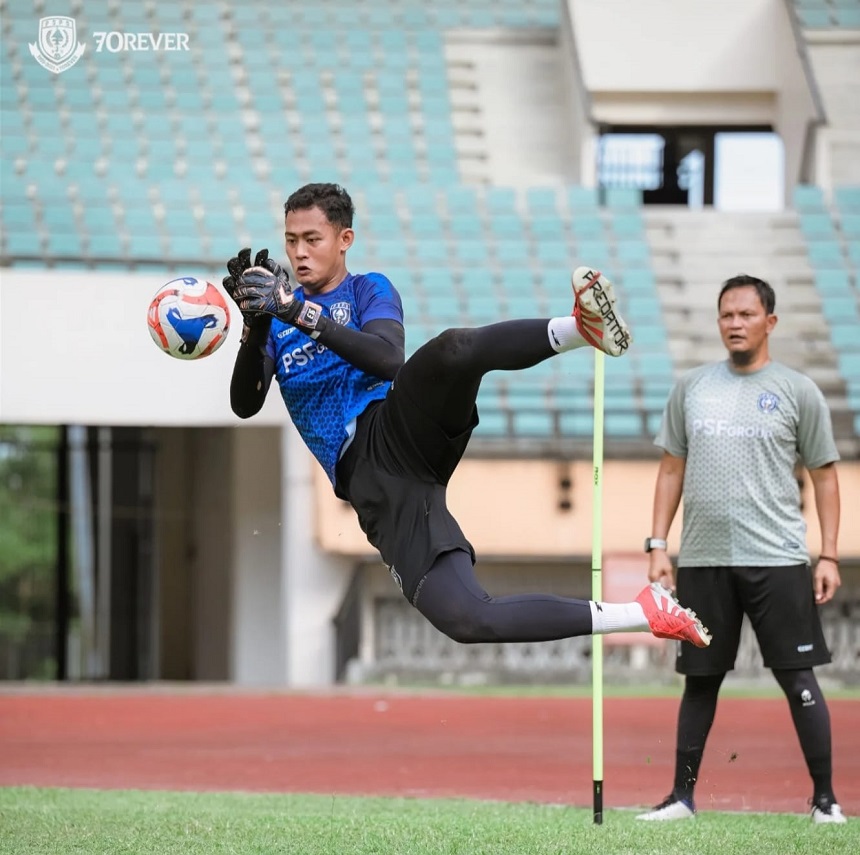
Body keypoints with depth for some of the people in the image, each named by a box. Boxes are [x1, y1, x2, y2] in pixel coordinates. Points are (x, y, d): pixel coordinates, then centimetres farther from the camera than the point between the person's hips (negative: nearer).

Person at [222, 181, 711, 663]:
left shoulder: (368, 290, 14)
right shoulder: (281, 316, 23)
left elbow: (388, 360, -8)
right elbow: (246, 405, 8)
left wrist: (301, 314, -15)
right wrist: (257, 327, -9)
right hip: (373, 484, 2)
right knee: (463, 618, -21)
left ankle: (582, 328, -52)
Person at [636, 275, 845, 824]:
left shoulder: (799, 392, 1)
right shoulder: (691, 388, 10)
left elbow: (825, 476, 3)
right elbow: (672, 470, 14)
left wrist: (830, 557, -3)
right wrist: (658, 545, 6)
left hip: (777, 560, -3)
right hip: (702, 560, 3)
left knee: (799, 678, -4)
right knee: (700, 680, 9)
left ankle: (825, 798, 2)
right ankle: (683, 795, 17)